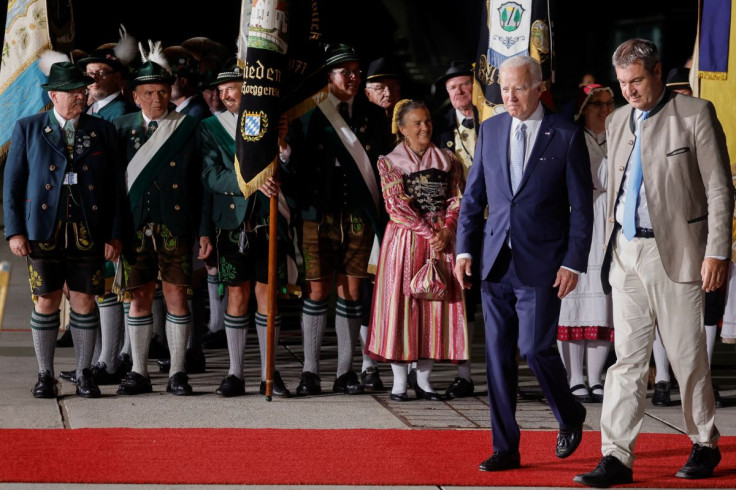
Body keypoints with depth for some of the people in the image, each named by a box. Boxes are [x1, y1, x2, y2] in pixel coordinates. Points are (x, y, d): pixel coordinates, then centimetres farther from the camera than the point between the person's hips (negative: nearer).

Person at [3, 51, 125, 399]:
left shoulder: (103, 131, 7)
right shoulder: (28, 129, 4)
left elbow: (116, 185, 7)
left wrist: (115, 234, 0)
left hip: (88, 233, 1)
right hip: (43, 232, -1)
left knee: (84, 302, 3)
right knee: (46, 302, 2)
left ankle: (84, 374, 14)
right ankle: (45, 376, 11)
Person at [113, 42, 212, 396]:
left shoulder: (188, 128, 4)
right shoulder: (123, 128, 7)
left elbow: (202, 181, 2)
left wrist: (204, 230, -3)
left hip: (176, 225, -1)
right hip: (135, 227, 1)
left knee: (176, 294, 1)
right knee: (139, 296, 6)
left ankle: (178, 373, 8)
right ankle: (139, 373, 14)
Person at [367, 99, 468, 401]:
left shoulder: (447, 160, 12)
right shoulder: (390, 162, 2)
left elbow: (456, 201, 5)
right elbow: (396, 207, -7)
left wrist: (446, 231, -12)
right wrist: (429, 232, -15)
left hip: (441, 240, 3)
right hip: (404, 240, -3)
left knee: (436, 305, 1)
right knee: (401, 303, -6)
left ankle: (424, 379, 8)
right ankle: (399, 381, -1)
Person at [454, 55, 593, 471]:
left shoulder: (567, 136, -4)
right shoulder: (490, 130, 8)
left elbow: (581, 207, -3)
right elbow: (473, 196, 13)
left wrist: (574, 263, -8)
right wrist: (465, 249, 5)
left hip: (541, 264, -4)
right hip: (496, 262, 4)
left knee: (535, 348, -9)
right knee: (498, 354, 4)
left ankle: (571, 416, 20)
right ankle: (506, 449, 11)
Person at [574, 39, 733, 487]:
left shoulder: (696, 115, -5)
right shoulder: (618, 121, 13)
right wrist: (611, 251, 15)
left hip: (676, 252, -5)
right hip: (627, 255, 5)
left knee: (688, 356, 4)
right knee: (627, 358, 1)